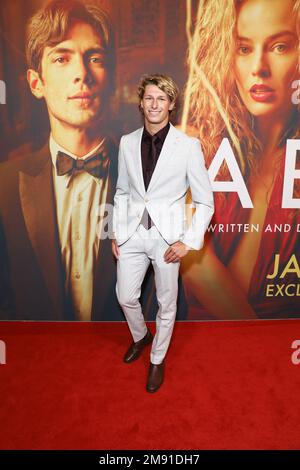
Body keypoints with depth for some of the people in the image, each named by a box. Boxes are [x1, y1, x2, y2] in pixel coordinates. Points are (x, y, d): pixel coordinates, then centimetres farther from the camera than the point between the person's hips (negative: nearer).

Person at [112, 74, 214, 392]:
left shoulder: (188, 145, -9)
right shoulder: (127, 142, 3)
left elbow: (205, 201, -6)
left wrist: (188, 241, -12)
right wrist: (116, 232, 8)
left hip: (167, 237, -3)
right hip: (132, 233, 3)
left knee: (166, 303, 11)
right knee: (126, 296, 13)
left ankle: (157, 360, 36)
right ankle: (140, 336, 47)